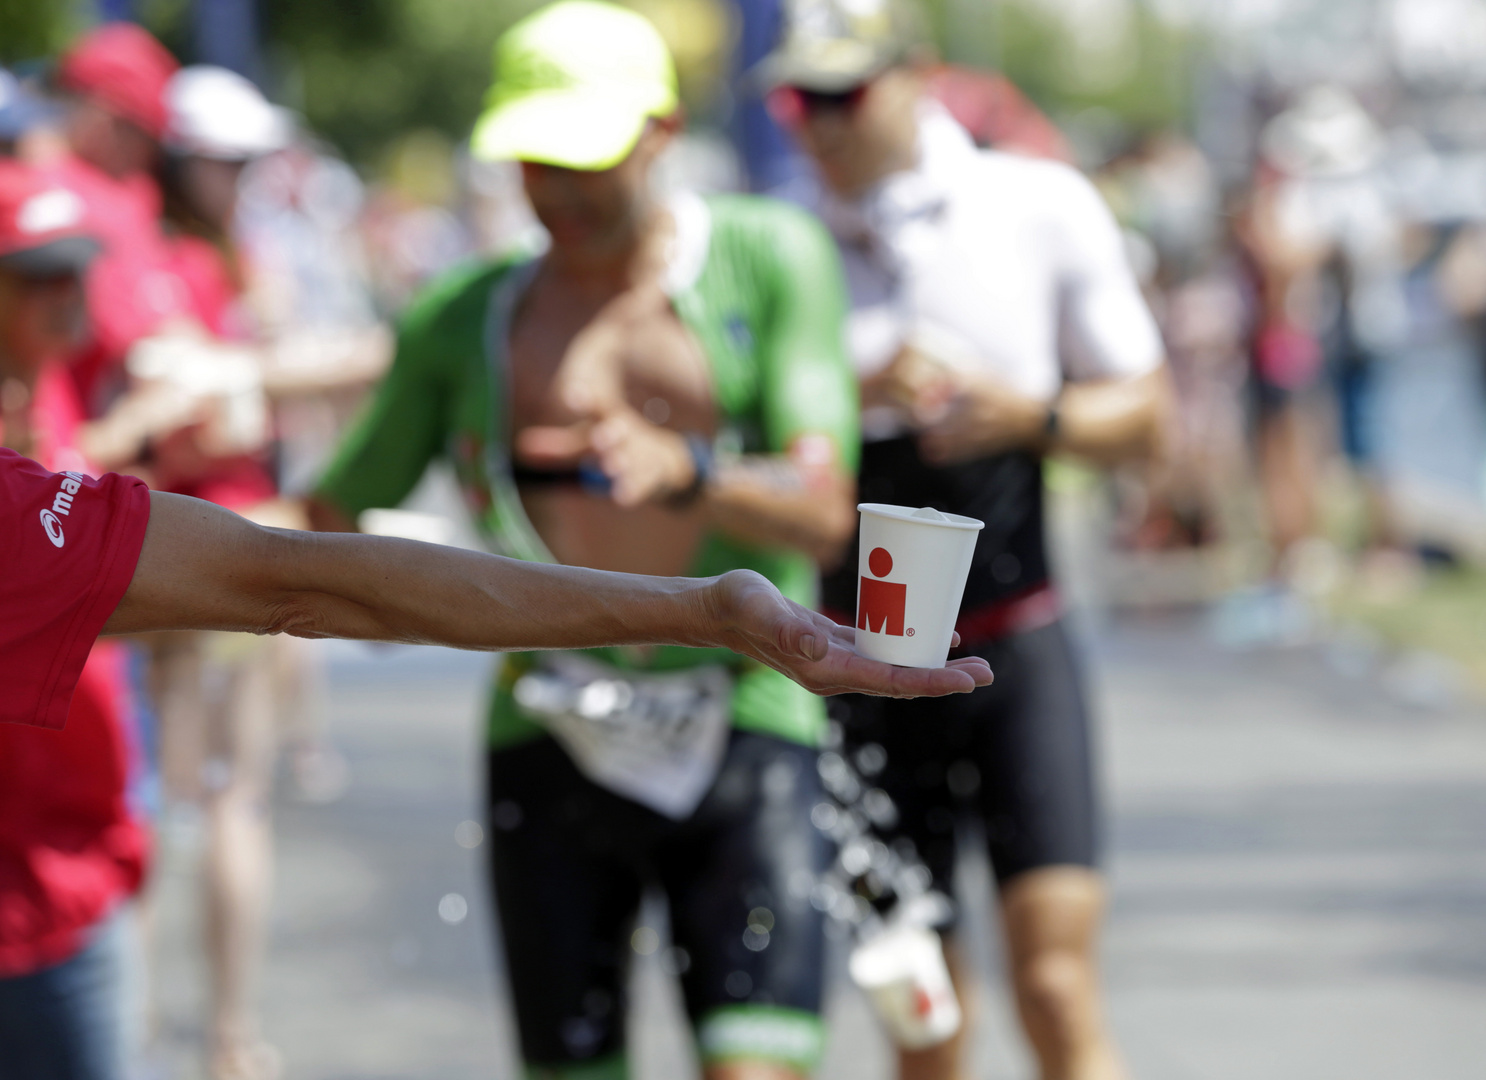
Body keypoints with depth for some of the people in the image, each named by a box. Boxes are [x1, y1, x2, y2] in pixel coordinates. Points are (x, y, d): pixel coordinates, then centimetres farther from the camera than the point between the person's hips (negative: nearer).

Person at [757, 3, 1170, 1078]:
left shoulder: (1041, 209, 0)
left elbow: (1145, 414, 6)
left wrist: (1031, 414, -13)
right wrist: (857, 395, -16)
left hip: (1017, 642, -1)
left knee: (1057, 983, -12)